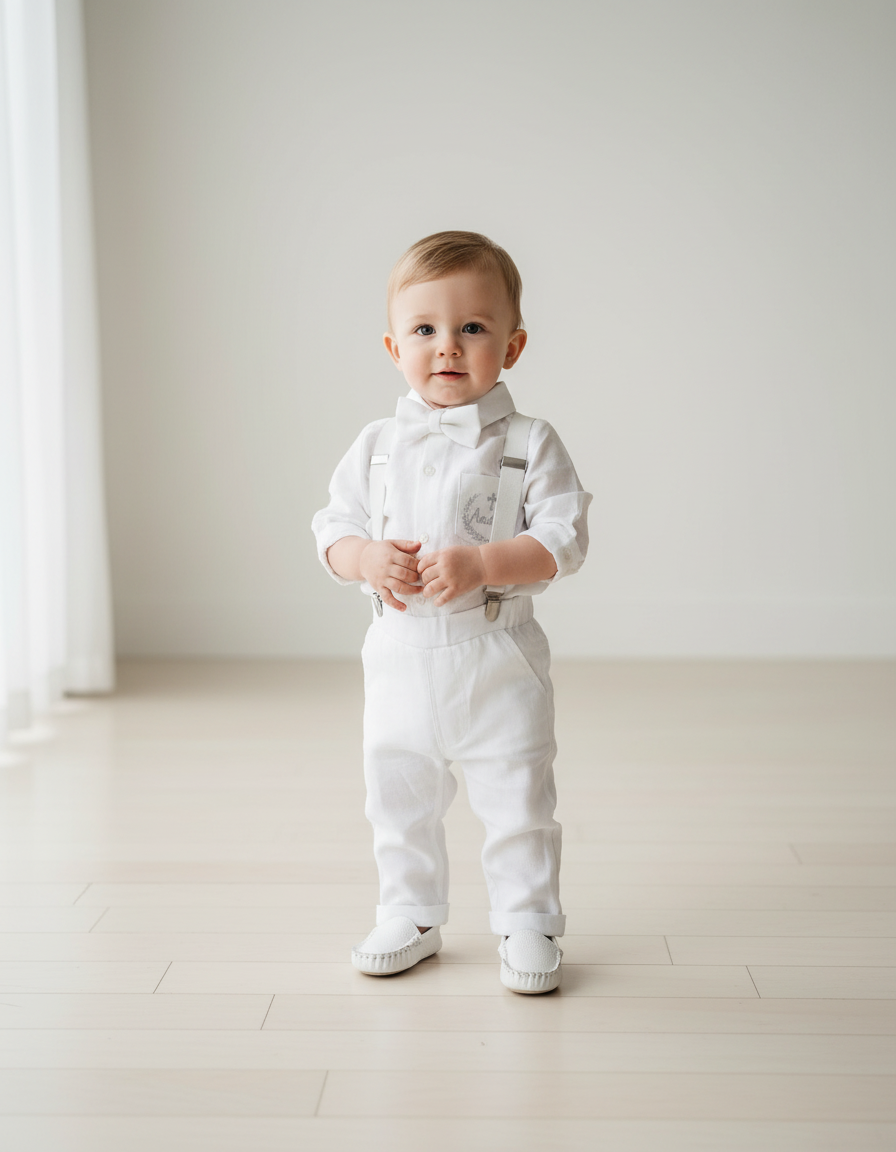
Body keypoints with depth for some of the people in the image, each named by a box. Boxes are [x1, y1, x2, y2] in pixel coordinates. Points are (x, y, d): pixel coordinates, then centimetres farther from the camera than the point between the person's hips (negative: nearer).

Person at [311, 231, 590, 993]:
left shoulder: (529, 444, -7)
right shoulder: (377, 446, 4)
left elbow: (564, 539, -12)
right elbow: (333, 526, 7)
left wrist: (479, 565, -25)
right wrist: (367, 558, -15)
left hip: (498, 661, -3)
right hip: (400, 662, 4)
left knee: (519, 804, 5)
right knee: (399, 802, 15)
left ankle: (528, 924, 22)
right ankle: (411, 918, 33)